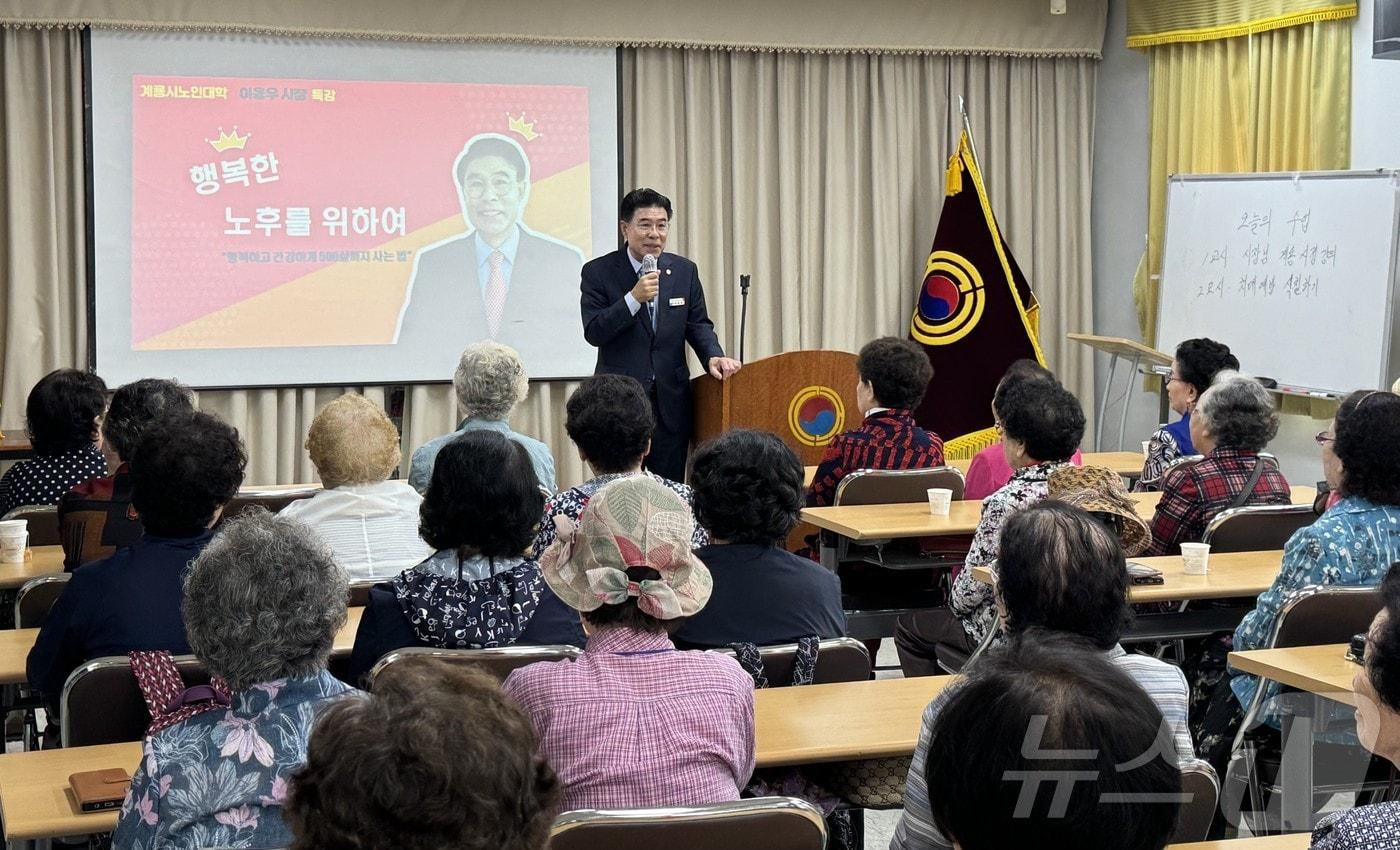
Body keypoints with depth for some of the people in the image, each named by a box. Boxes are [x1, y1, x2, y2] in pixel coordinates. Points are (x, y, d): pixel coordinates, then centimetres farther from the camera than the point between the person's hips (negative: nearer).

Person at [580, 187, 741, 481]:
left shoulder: (684, 270, 8)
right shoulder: (598, 272, -3)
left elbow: (698, 324, 11)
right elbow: (593, 333, -9)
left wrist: (714, 356, -9)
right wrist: (633, 299, -20)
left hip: (671, 401, 3)